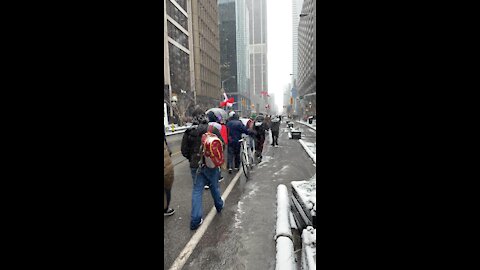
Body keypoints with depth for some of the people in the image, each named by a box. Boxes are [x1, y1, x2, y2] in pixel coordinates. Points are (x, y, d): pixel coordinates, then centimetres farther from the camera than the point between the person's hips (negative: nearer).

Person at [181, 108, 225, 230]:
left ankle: (195, 220, 8)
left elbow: (184, 150, -2)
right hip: (211, 164, -1)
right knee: (214, 187, 20)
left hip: (195, 166, 1)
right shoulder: (213, 129, -9)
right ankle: (219, 205, 44)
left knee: (197, 190, 8)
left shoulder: (189, 132, -4)